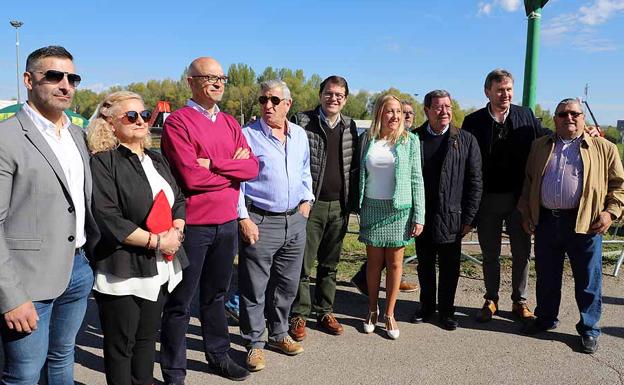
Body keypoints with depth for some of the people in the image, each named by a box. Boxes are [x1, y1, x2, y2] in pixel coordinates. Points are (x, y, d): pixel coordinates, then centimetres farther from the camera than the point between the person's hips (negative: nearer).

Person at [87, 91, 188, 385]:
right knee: (120, 345, 8)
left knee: (147, 337, 18)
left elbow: (178, 200, 14)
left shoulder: (156, 159, 13)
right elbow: (107, 218, -20)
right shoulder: (103, 162, -11)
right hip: (123, 271, -6)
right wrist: (156, 241, -17)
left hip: (159, 267, 7)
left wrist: (175, 232, -6)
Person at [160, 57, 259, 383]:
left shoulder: (230, 123, 10)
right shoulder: (177, 122, -10)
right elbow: (191, 177, -21)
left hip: (227, 223, 6)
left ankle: (219, 356, 37)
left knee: (216, 295, 21)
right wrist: (234, 168, -9)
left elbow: (253, 167, -1)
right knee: (180, 303, 7)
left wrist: (213, 164, -15)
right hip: (192, 225, -6)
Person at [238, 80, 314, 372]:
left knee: (287, 284, 16)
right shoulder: (247, 135, -7)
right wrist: (244, 218, -14)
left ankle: (278, 334, 33)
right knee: (254, 288, 3)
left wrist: (307, 199, 10)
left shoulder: (300, 135, 10)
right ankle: (254, 343, 19)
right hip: (260, 222, -5)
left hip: (295, 220, 5)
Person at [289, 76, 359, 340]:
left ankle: (324, 311, 27)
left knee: (330, 264, 14)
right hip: (310, 204, -4)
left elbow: (354, 166, 14)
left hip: (339, 206, 4)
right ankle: (299, 315, 16)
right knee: (303, 264, 2)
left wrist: (351, 202, 8)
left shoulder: (350, 127, 9)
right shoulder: (302, 121, -5)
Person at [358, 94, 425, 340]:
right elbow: (360, 173, 8)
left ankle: (389, 314, 18)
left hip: (400, 209, -1)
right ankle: (372, 310, 23)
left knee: (395, 263, 6)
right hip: (372, 208, 1)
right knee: (374, 261, 7)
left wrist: (419, 216, -5)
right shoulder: (367, 139, 4)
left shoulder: (410, 140, 0)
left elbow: (416, 179, 0)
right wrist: (358, 207, 1)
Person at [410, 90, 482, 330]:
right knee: (425, 267, 15)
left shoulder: (466, 140, -1)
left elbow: (475, 181, -1)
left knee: (450, 269, 10)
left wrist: (469, 218, -5)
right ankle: (426, 307, 33)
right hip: (421, 218, 1)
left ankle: (446, 310, 27)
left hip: (451, 218, -1)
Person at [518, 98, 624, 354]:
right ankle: (546, 319, 32)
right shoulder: (540, 147, 13)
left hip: (584, 223, -2)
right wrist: (526, 213, 10)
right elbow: (528, 181, 15)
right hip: (545, 221, 3)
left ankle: (589, 329, 22)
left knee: (588, 281, 6)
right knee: (546, 277, 14)